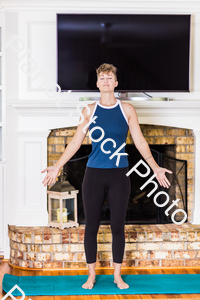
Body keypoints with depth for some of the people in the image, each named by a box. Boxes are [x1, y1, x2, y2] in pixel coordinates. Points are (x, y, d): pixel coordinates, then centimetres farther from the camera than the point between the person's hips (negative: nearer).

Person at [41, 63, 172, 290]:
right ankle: (91, 275, 19)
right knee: (91, 226, 5)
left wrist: (156, 168, -3)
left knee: (118, 227, 6)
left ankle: (117, 275, 20)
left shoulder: (127, 110, 3)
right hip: (94, 175, 0)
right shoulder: (89, 110, 3)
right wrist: (57, 166, -2)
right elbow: (76, 141, 4)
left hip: (119, 176, 0)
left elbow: (140, 142, 3)